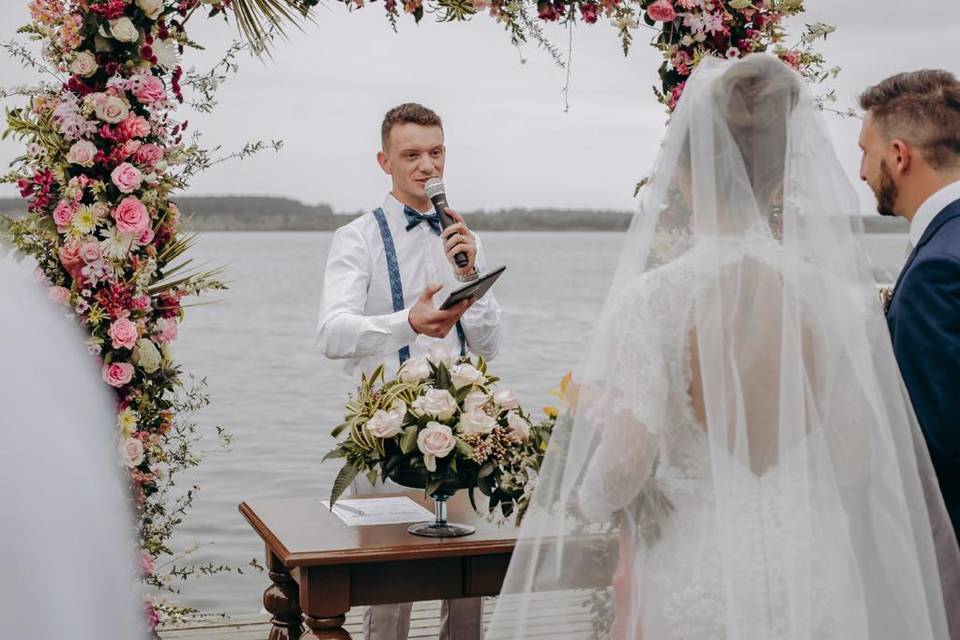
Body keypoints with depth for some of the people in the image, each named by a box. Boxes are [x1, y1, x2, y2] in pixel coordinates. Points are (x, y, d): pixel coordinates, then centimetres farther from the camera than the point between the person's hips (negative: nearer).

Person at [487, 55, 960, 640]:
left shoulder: (650, 298, -14)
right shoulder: (836, 296, -5)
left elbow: (626, 462, -17)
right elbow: (859, 461, -1)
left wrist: (588, 501, 4)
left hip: (696, 584, -2)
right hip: (813, 584, 3)